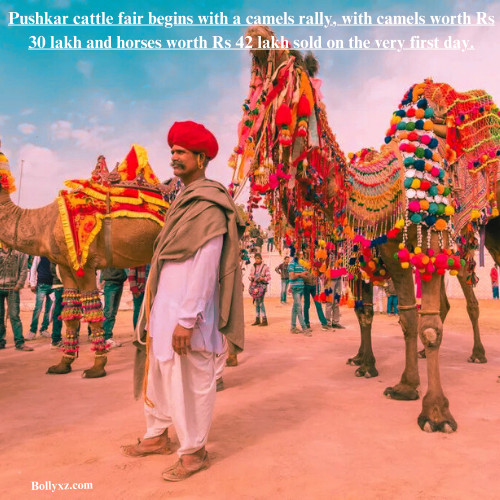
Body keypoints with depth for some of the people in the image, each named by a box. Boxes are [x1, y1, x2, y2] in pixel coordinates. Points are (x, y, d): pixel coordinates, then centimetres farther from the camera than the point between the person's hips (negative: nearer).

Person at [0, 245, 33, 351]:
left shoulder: (19, 252, 6)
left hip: (12, 288, -2)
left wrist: (19, 285, -5)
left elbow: (23, 270, 3)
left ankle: (19, 342, -2)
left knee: (14, 316, -4)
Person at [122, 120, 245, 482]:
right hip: (164, 303, 9)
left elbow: (206, 266, -20)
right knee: (158, 370, 18)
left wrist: (187, 319, -22)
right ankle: (158, 436, 35)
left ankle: (194, 452, 19)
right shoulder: (183, 200, 15)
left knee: (192, 378, 2)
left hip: (189, 307, -9)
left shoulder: (209, 205, -14)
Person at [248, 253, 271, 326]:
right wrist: (251, 278, -7)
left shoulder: (265, 267, -3)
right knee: (256, 303, 9)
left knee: (260, 302, -13)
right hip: (254, 285, 5)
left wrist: (263, 278, -20)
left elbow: (269, 277, -3)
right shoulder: (253, 267, 11)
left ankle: (264, 320, -9)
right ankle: (257, 319, 16)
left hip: (262, 285, -5)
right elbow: (250, 276, 16)